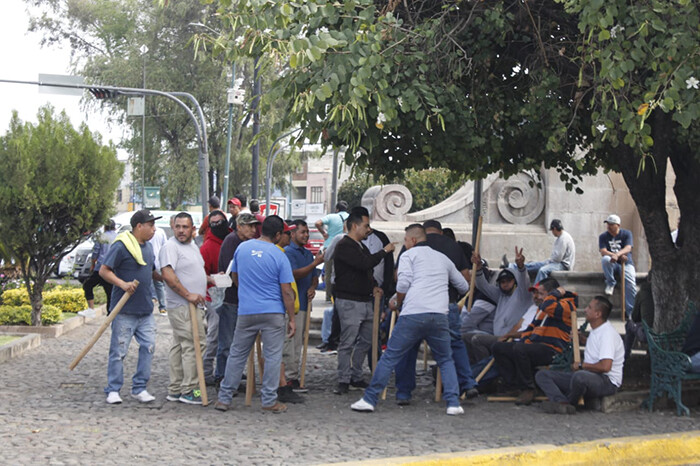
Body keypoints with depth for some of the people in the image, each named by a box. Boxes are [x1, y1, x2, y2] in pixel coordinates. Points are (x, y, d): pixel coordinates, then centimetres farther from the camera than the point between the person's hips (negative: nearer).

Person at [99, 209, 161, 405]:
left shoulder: (148, 247, 15)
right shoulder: (121, 246, -11)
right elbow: (104, 271, -13)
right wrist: (122, 284, -24)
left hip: (145, 310, 7)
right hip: (124, 310, -7)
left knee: (148, 346, 2)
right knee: (119, 350, -1)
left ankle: (139, 388, 11)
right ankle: (113, 390, 9)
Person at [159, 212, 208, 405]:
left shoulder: (193, 246, 18)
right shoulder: (170, 246, -11)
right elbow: (167, 274, -22)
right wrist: (188, 295, -23)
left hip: (191, 305, 10)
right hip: (182, 306, -10)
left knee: (179, 346, 12)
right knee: (193, 345, -11)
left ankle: (175, 390, 17)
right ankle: (188, 390, -7)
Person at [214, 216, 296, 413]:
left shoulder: (242, 248, 3)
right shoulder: (279, 256, -8)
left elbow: (234, 275, 17)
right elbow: (287, 292, -8)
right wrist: (292, 319, 0)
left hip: (246, 311, 3)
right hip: (273, 313, -3)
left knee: (237, 354, 11)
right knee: (272, 356, 5)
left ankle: (224, 398, 13)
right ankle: (269, 401, 5)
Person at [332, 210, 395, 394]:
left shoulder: (361, 246, 19)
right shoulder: (344, 246, -12)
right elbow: (365, 263, -24)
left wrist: (373, 286, 11)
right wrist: (384, 251, -12)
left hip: (365, 301, 9)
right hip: (349, 301, -9)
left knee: (366, 341, 11)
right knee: (347, 342, -7)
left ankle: (356, 377, 20)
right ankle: (343, 381, -1)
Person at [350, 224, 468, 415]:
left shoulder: (409, 255, 8)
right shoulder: (443, 258, 23)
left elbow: (403, 284, -6)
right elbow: (464, 286, 32)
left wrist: (398, 304, 13)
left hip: (412, 314, -4)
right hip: (439, 316, 4)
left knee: (389, 358, 3)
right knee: (446, 361, 17)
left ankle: (369, 398, 3)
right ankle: (453, 403, 5)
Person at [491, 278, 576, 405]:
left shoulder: (566, 305, -6)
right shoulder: (542, 306, 24)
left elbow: (548, 306, -27)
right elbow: (532, 327, 29)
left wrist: (556, 293, -9)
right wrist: (525, 340, 11)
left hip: (551, 351, -10)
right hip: (534, 346, 10)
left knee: (519, 349, -35)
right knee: (497, 347, 2)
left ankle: (528, 390, -22)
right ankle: (516, 386, -12)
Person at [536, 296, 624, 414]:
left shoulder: (608, 333, -17)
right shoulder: (596, 330, 14)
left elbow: (605, 366, -28)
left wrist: (581, 365, -14)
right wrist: (581, 338, 24)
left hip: (607, 382, -10)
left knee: (580, 376, -45)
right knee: (542, 375, -2)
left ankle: (570, 402, -13)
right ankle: (562, 402, -30)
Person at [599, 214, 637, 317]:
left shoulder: (626, 234, 4)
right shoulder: (603, 236, 6)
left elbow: (628, 248, -13)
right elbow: (603, 252, -10)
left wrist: (617, 254, -35)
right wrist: (620, 256, -25)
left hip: (626, 263, 0)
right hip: (612, 264, 1)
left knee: (631, 283, -27)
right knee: (605, 259, -36)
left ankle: (630, 311, -26)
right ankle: (610, 283, -17)